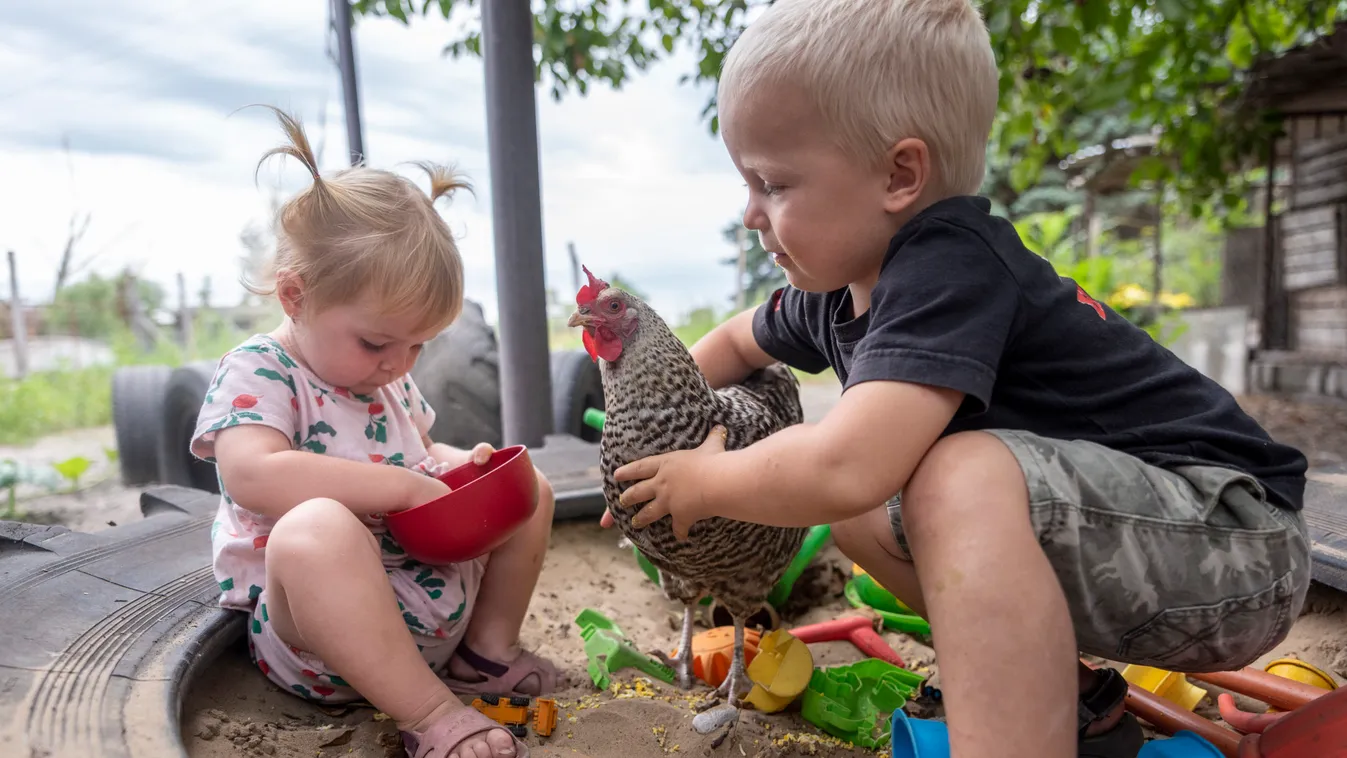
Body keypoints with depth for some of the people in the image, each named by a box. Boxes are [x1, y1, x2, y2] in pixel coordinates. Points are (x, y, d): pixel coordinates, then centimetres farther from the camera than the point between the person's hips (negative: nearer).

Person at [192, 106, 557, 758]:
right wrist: (406, 487, -29)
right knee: (315, 530, -40)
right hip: (310, 624, -8)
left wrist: (460, 464, 0)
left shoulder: (389, 377, 12)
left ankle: (487, 649, 10)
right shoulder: (256, 371, -11)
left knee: (528, 488, 8)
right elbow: (253, 474, -30)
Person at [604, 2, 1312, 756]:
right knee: (858, 514, 6)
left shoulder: (949, 268, -27)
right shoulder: (839, 286, 0)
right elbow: (738, 339, 21)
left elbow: (843, 468, -39)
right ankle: (1062, 696, 13)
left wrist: (705, 482, -20)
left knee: (963, 481, -33)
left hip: (1233, 534, -9)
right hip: (1101, 518, 9)